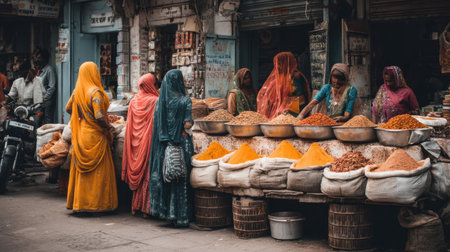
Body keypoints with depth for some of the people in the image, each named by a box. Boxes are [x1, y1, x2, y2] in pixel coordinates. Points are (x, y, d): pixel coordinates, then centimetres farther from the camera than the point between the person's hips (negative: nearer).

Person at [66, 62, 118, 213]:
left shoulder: (77, 91, 5)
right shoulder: (95, 92, -17)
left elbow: (68, 109, 18)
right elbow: (99, 117, -24)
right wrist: (108, 127, -8)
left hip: (81, 134, 7)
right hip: (95, 136, -7)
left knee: (81, 170, 13)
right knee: (98, 171, 1)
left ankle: (79, 201, 19)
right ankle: (97, 202, 4)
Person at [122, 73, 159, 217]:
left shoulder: (133, 102, 5)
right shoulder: (155, 101, -9)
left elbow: (129, 125, 9)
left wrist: (131, 144, 16)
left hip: (136, 143, 5)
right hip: (149, 141, -5)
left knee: (137, 172, 13)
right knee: (148, 174, 0)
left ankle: (135, 206, 18)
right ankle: (146, 208, 3)